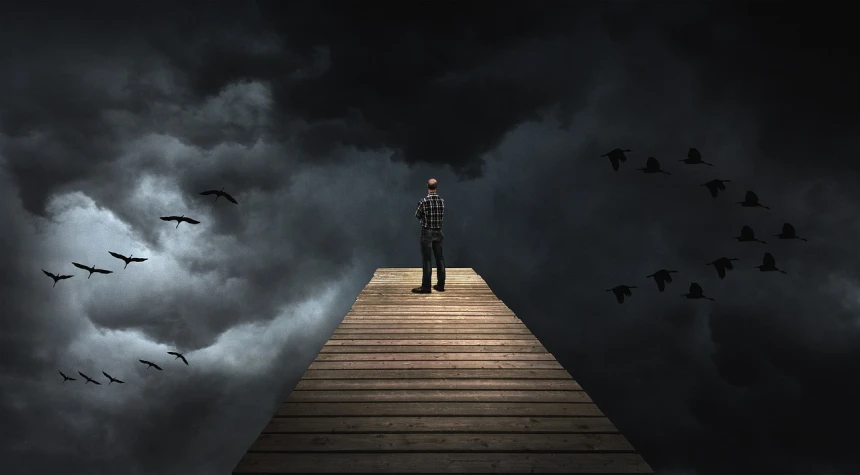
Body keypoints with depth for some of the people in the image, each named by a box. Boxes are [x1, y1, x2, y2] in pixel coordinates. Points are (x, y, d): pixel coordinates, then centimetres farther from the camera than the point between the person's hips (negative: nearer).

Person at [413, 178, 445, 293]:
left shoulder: (424, 201, -14)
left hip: (427, 232, -5)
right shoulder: (442, 200, 0)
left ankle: (426, 287, 0)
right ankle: (441, 285, 15)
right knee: (440, 258, 10)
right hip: (438, 232, 5)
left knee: (426, 260, -2)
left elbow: (417, 215, -1)